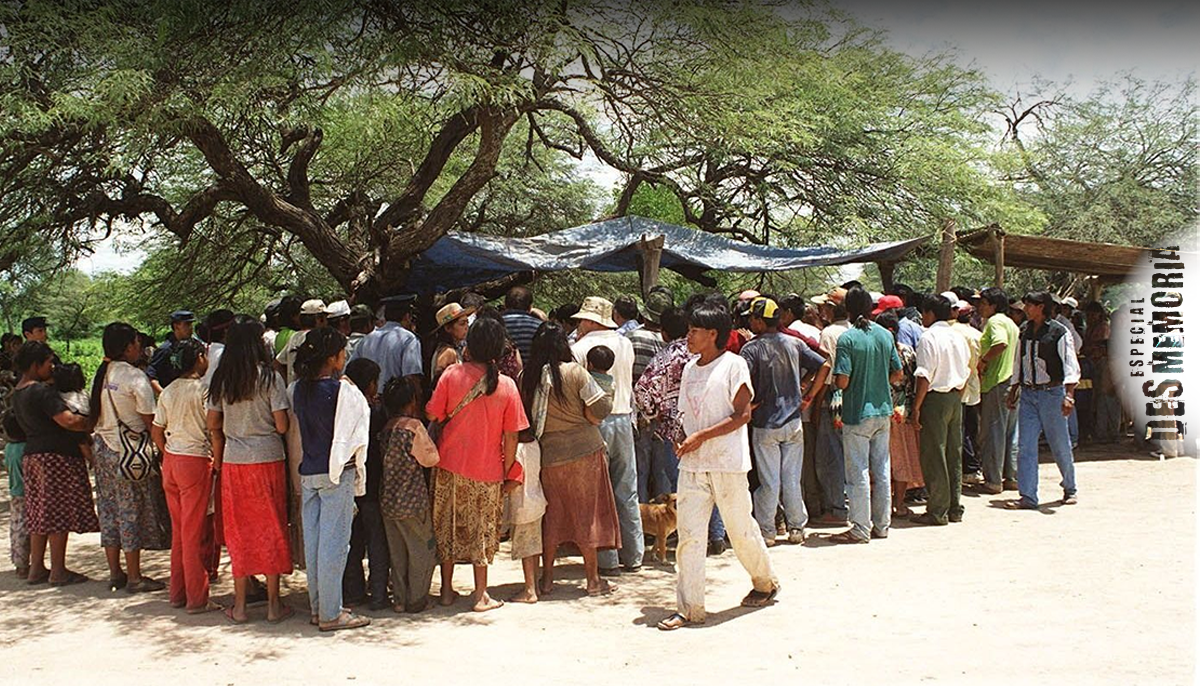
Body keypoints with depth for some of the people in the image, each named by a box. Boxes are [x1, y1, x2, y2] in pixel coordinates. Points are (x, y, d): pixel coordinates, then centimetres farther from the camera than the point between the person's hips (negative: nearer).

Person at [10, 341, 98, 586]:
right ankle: (58, 571, 2)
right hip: (57, 456, -9)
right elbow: (68, 421, -24)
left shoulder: (17, 393, 14)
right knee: (59, 514, -3)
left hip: (30, 455, 9)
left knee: (39, 513, 14)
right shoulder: (41, 391, -16)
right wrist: (92, 424, -7)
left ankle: (36, 568, 19)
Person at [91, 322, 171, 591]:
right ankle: (134, 577, 4)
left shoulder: (102, 374, 8)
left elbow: (95, 415, 13)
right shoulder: (134, 376, -15)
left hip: (103, 446, 8)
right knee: (132, 510, -1)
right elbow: (149, 419, -14)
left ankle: (114, 573, 21)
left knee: (109, 509, 12)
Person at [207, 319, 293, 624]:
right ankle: (274, 604, 11)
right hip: (268, 460, -3)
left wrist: (217, 458, 18)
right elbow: (282, 426, -11)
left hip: (233, 462, 3)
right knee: (270, 528, 6)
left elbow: (213, 424, 7)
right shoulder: (269, 377, -9)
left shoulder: (221, 379, 3)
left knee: (239, 531, 10)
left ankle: (240, 605, 16)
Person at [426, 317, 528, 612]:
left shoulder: (452, 374, -10)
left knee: (447, 526, 15)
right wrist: (508, 472, 4)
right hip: (487, 470, -1)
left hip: (449, 465, 1)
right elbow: (511, 436, -6)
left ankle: (447, 589, 24)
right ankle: (480, 595, 16)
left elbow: (432, 414, -5)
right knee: (482, 531, 11)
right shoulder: (506, 386, -9)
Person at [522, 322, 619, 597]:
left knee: (551, 515, 14)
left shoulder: (526, 377, -1)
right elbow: (600, 410, -13)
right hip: (583, 450, -3)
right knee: (587, 513, 7)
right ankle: (593, 579, 13)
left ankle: (547, 579, 18)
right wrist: (584, 418, 6)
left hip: (548, 454, 3)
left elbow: (525, 414, 8)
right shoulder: (574, 372, -11)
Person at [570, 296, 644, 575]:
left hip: (595, 423, -4)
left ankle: (607, 560, 4)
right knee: (627, 491, 11)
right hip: (623, 418, 5)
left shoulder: (580, 348, -8)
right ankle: (633, 556, 17)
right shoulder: (626, 344, 7)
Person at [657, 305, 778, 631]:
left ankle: (766, 583, 33)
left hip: (728, 462, -5)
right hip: (692, 463, 5)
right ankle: (689, 607, 3)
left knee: (741, 529, 8)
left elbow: (742, 414, -12)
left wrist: (701, 437, -17)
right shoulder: (689, 368, 13)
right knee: (689, 534, -2)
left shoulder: (733, 365, -7)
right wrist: (683, 441, -2)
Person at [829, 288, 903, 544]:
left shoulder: (847, 339, -15)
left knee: (858, 472, 1)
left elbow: (842, 381, -19)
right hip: (883, 410, 6)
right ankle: (882, 525, 21)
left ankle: (861, 529, 5)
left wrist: (835, 379, 3)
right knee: (882, 469, 13)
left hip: (857, 414, -6)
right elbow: (898, 373, 8)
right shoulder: (885, 335, 3)